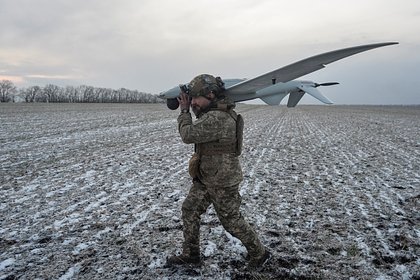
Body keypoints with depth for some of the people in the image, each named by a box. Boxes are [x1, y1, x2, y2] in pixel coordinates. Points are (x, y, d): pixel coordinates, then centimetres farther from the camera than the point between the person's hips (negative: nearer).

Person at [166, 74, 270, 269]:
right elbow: (199, 130, 19)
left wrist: (184, 110, -11)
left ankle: (259, 253, 28)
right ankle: (190, 254, 28)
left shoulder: (217, 118, -29)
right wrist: (193, 108, 8)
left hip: (222, 182, -10)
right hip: (206, 178, 10)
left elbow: (188, 135, -25)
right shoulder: (219, 112, 4)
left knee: (231, 221, 6)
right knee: (189, 210, 13)